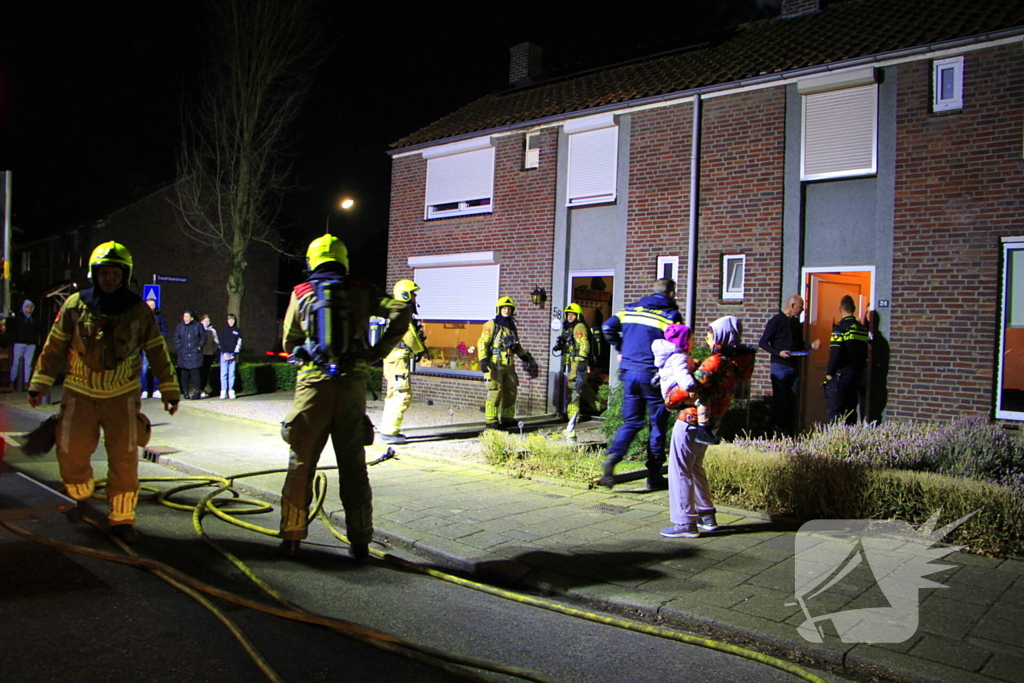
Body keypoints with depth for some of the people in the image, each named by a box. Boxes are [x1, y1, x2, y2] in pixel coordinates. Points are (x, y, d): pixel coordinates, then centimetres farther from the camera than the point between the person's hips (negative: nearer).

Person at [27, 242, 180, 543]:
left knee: (125, 461, -1)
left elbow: (158, 353, 3)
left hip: (122, 397, -1)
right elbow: (53, 348, 5)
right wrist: (38, 385, 3)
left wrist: (169, 391, 4)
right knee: (71, 456, 6)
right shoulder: (75, 305, -2)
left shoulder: (139, 311, -3)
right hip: (80, 395, 1)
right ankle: (82, 502, 35)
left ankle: (122, 519, 12)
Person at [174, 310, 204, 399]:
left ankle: (197, 391, -4)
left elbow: (203, 337, 9)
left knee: (195, 372, -9)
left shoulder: (198, 326, 1)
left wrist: (199, 346, 0)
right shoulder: (180, 326, 7)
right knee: (184, 374, 3)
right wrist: (179, 347, 1)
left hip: (195, 354, -2)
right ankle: (185, 392, 11)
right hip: (183, 354, 3)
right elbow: (176, 338, 13)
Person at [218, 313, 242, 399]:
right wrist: (224, 353, -8)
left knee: (232, 374, -1)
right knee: (223, 373, -3)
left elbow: (239, 344, 3)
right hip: (224, 354, 0)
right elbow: (220, 342, 3)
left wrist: (234, 355, -6)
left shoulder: (238, 331, 8)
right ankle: (223, 392, -2)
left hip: (233, 355, 0)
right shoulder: (223, 330, 8)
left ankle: (231, 392, 1)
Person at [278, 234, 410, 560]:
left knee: (301, 464, 9)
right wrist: (378, 351, -1)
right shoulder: (361, 292, 6)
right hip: (352, 385, 1)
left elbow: (289, 343, 12)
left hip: (313, 384, -1)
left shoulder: (301, 294, 6)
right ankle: (359, 542, 12)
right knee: (353, 466, 8)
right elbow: (402, 312, -5)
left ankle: (292, 538, 14)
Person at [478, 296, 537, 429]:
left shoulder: (511, 326, 15)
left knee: (511, 391, 10)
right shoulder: (492, 325, -5)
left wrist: (524, 356, 28)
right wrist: (483, 360, -22)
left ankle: (507, 418, 21)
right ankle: (490, 420, -4)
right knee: (495, 392, -10)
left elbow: (516, 345, 29)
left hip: (508, 365, 7)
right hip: (494, 364, -7)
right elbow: (482, 343, -11)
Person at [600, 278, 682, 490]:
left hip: (628, 371, 5)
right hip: (653, 374, -5)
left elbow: (608, 327, 7)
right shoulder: (671, 315, -4)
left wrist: (620, 349, 15)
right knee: (658, 424, 7)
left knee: (631, 421, 13)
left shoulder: (631, 309, 11)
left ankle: (612, 458, -9)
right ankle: (654, 475, 12)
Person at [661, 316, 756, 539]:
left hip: (691, 420, -9)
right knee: (695, 467, 22)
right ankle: (707, 516, 28)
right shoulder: (737, 361, 6)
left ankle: (685, 523, 1)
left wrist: (670, 399, -8)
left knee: (679, 470, -2)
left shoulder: (717, 361, -21)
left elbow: (691, 387, -23)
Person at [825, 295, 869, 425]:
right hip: (856, 377, 7)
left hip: (840, 376, -7)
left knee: (835, 412, -4)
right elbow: (866, 354, 13)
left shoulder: (840, 327, -13)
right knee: (851, 411, 13)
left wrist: (829, 372, -9)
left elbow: (835, 353, -19)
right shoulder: (863, 329, 8)